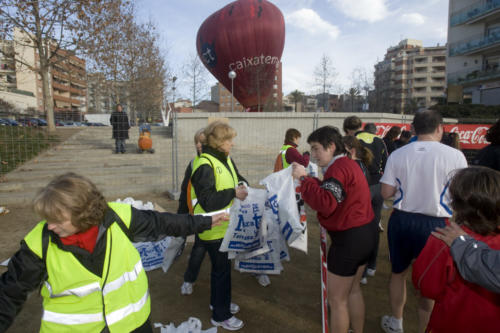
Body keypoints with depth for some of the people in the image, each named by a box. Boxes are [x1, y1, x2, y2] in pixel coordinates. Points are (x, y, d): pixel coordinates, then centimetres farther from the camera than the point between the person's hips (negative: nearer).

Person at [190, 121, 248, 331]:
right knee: (222, 269, 6)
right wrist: (234, 193, -26)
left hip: (226, 225, 9)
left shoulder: (226, 160, 4)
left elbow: (237, 178, 18)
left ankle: (218, 302, 45)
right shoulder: (205, 166, -24)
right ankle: (220, 315, 26)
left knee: (222, 265, 23)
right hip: (213, 228, -9)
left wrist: (243, 185, -2)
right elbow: (208, 201, -28)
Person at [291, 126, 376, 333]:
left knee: (337, 299, 5)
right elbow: (331, 194, 9)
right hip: (365, 233, 11)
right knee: (353, 290, 25)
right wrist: (309, 180, -1)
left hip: (349, 238, -11)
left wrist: (304, 178, -26)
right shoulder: (347, 163, 13)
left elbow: (326, 203, -31)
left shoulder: (339, 167, -20)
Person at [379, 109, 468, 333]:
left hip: (402, 220, 3)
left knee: (398, 273, 22)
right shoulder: (455, 156, -12)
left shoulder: (397, 155, -5)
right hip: (434, 224, -2)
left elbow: (386, 193, -4)